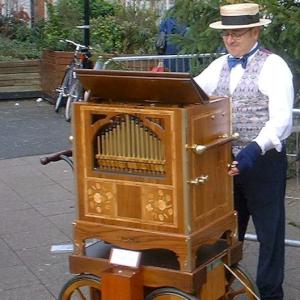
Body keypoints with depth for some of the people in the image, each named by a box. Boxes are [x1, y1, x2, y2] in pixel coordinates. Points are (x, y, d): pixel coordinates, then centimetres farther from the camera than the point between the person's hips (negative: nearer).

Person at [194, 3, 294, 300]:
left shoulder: (273, 66, -11)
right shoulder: (219, 66, 8)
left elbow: (281, 118, -21)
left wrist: (255, 149, -34)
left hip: (263, 161, -5)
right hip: (225, 161, 6)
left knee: (269, 231, 8)